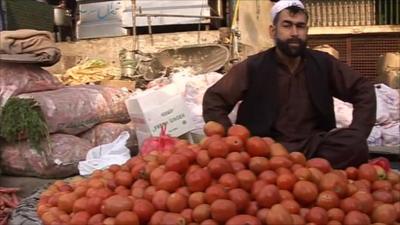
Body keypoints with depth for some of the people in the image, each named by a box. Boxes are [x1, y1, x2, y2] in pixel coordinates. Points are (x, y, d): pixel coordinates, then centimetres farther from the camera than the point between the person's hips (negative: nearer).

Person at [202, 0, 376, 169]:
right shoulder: (253, 67, -1)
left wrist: (357, 134, -3)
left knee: (355, 145, -27)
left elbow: (363, 90, 13)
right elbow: (213, 100, 0)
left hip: (313, 146, 3)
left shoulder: (323, 63, 6)